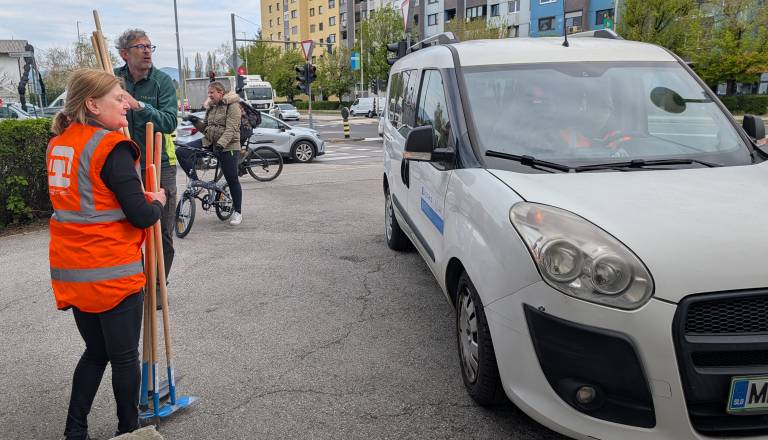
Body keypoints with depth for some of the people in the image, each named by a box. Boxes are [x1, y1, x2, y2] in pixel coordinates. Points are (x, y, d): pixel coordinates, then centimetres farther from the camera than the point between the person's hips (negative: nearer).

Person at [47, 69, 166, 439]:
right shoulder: (112, 148, -17)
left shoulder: (58, 143, 8)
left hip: (71, 271, 7)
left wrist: (139, 198, 10)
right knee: (125, 357, 10)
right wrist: (157, 202, 2)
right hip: (112, 272, -7)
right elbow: (141, 217, -19)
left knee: (95, 352, 22)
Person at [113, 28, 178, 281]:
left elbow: (169, 123, -17)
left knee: (162, 234, 3)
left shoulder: (163, 81, -4)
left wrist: (139, 106, -29)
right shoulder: (114, 78, 2)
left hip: (159, 164, -2)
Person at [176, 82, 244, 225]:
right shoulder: (210, 107, 15)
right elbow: (206, 128, 18)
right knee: (181, 152, -12)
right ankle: (195, 180, -5)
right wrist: (197, 122, -2)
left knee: (232, 179, -1)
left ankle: (238, 212, 12)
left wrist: (221, 144, -31)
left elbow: (231, 129, -19)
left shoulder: (232, 106, -8)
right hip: (209, 141, 7)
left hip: (227, 146, -7)